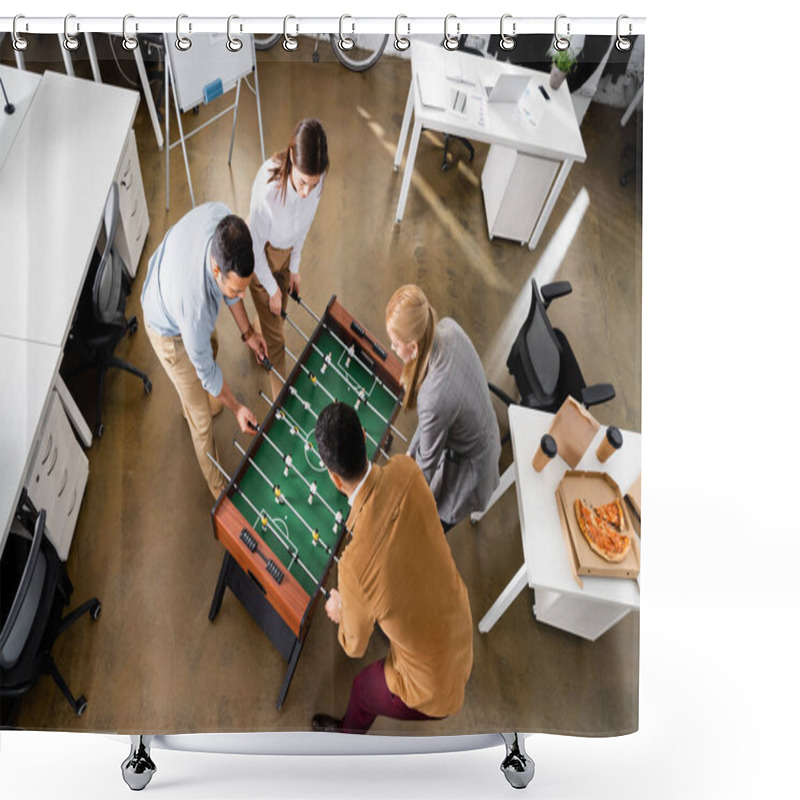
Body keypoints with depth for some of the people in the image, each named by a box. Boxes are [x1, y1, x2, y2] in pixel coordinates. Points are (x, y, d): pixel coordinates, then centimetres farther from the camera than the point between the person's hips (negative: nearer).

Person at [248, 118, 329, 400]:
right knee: (274, 334, 5)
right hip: (262, 259, -5)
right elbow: (255, 246, -25)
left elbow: (304, 223, -4)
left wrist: (294, 267, 5)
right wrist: (271, 288, -13)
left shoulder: (316, 177, -26)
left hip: (287, 251, 5)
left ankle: (257, 336, 63)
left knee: (277, 313, 28)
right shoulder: (268, 186, -41)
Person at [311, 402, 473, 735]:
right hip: (461, 628, 6)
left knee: (362, 690, 25)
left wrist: (340, 613, 8)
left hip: (433, 686, -5)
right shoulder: (406, 471, -24)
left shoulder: (354, 566, -37)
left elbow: (354, 645, -13)